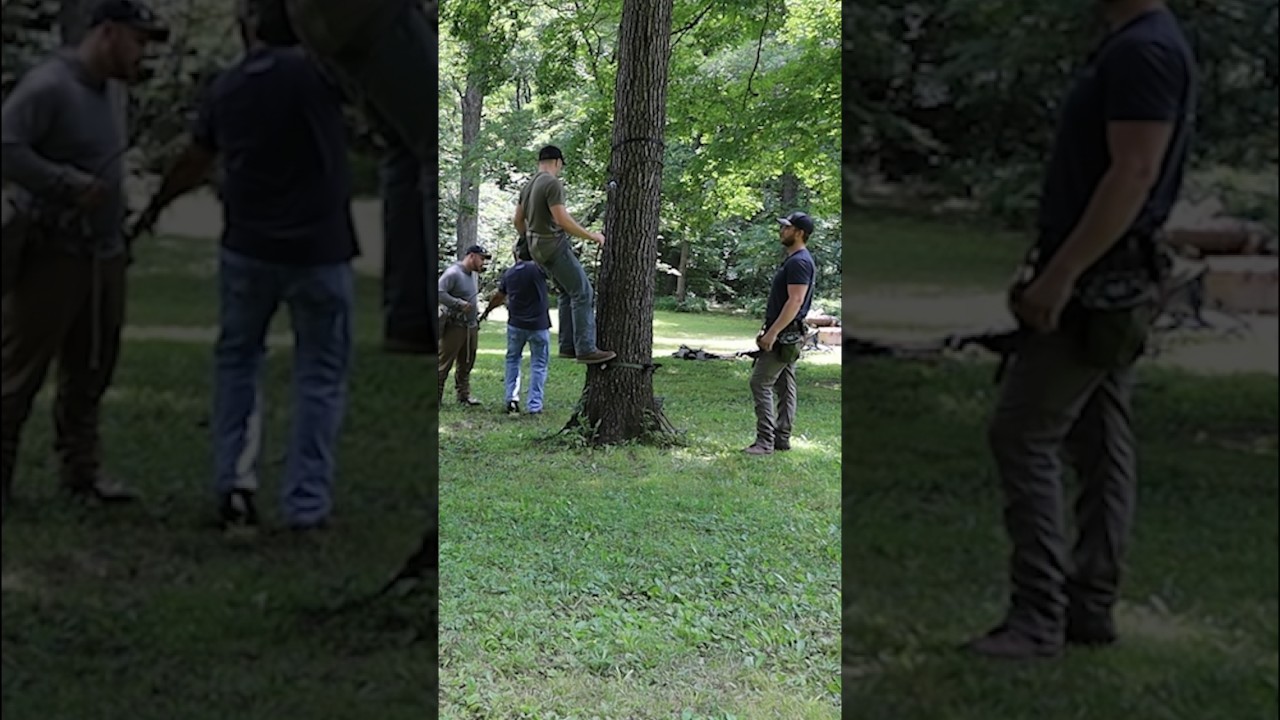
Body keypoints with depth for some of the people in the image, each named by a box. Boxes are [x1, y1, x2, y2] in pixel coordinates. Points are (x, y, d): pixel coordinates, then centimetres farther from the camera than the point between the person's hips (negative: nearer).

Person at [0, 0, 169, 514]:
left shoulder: (101, 91, 13)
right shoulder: (49, 85, -13)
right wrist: (72, 185, -22)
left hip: (104, 257, 8)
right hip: (51, 255, -8)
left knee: (90, 372, 12)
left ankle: (81, 470, 21)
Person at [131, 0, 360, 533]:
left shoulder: (224, 90, 3)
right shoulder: (315, 70, -13)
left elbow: (194, 163, 17)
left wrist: (155, 205, 35)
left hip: (248, 250, 4)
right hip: (319, 253, -4)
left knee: (237, 360, 21)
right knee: (320, 375, 7)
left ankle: (234, 486, 13)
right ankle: (307, 505, 5)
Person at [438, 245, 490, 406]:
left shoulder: (474, 275, 13)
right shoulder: (453, 273, -14)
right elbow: (439, 292, -22)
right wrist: (459, 304, -22)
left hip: (472, 326, 8)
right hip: (455, 326, -8)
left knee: (466, 364, 13)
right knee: (444, 363, -4)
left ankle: (464, 394, 20)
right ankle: (435, 396, 1)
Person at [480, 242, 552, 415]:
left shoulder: (508, 274, 2)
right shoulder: (537, 268, -14)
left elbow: (498, 297, 17)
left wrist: (486, 312, 33)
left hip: (516, 325, 4)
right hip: (538, 325, -4)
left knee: (513, 360, 21)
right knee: (538, 365, 5)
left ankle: (512, 398, 11)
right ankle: (535, 405, 3)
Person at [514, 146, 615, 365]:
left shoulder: (528, 186, 13)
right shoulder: (553, 184, -16)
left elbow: (518, 221, 18)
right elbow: (562, 220, -22)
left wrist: (529, 240, 33)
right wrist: (591, 236, -14)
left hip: (538, 247, 10)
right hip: (554, 244, -10)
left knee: (570, 293, 19)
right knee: (582, 293, -9)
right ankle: (586, 349, -13)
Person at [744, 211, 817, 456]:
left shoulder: (799, 262, -17)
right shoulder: (792, 260, 17)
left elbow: (795, 301, -24)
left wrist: (773, 332, -25)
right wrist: (766, 329, 21)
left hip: (785, 335, -11)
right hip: (786, 336, 11)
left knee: (761, 382, -11)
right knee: (784, 386, 12)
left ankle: (765, 441, -11)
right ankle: (782, 438, 16)